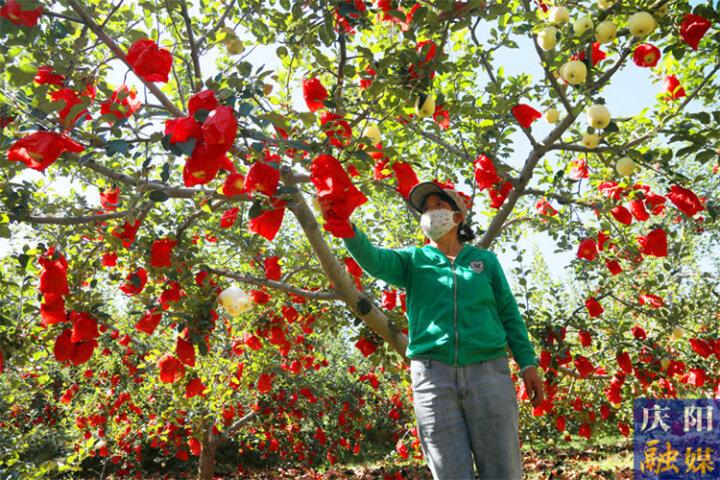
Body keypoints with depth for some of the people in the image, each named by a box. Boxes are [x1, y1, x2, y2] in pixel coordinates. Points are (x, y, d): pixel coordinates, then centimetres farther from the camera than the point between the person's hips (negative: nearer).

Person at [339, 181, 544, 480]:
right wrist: (348, 229, -25)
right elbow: (375, 260, -7)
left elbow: (509, 314, 13)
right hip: (432, 375, 0)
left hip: (488, 373, 1)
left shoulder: (485, 260, 15)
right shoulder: (413, 260, 13)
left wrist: (528, 363, 5)